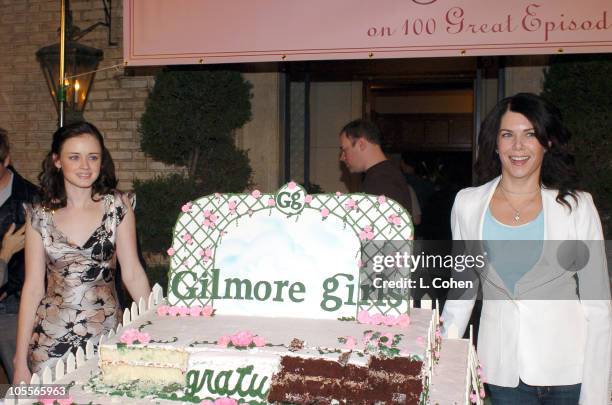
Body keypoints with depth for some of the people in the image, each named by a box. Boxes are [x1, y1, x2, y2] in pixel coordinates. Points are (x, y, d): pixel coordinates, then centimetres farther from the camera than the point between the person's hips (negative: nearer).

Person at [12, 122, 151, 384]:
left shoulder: (117, 206, -3)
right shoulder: (40, 215, -1)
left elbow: (132, 274, 0)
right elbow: (33, 287, 1)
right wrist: (20, 361, 0)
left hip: (107, 333, 0)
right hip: (51, 339, 1)